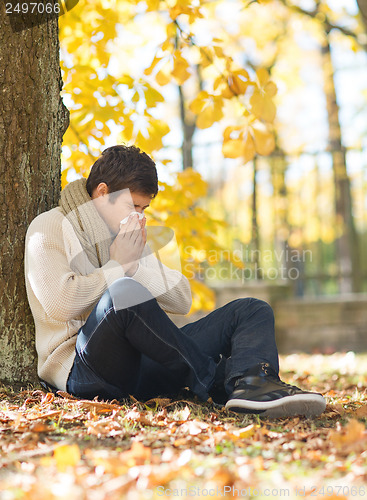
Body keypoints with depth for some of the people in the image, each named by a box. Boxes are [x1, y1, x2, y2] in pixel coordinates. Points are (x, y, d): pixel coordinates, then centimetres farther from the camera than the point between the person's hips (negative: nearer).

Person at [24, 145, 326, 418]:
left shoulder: (129, 236, 24)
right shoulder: (50, 228, 4)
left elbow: (182, 301, 15)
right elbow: (59, 304, -14)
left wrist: (136, 264, 0)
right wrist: (118, 266, -3)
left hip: (145, 364, 7)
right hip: (81, 369, -7)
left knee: (252, 310, -4)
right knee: (123, 292, -39)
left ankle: (253, 384, -40)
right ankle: (220, 386, -27)